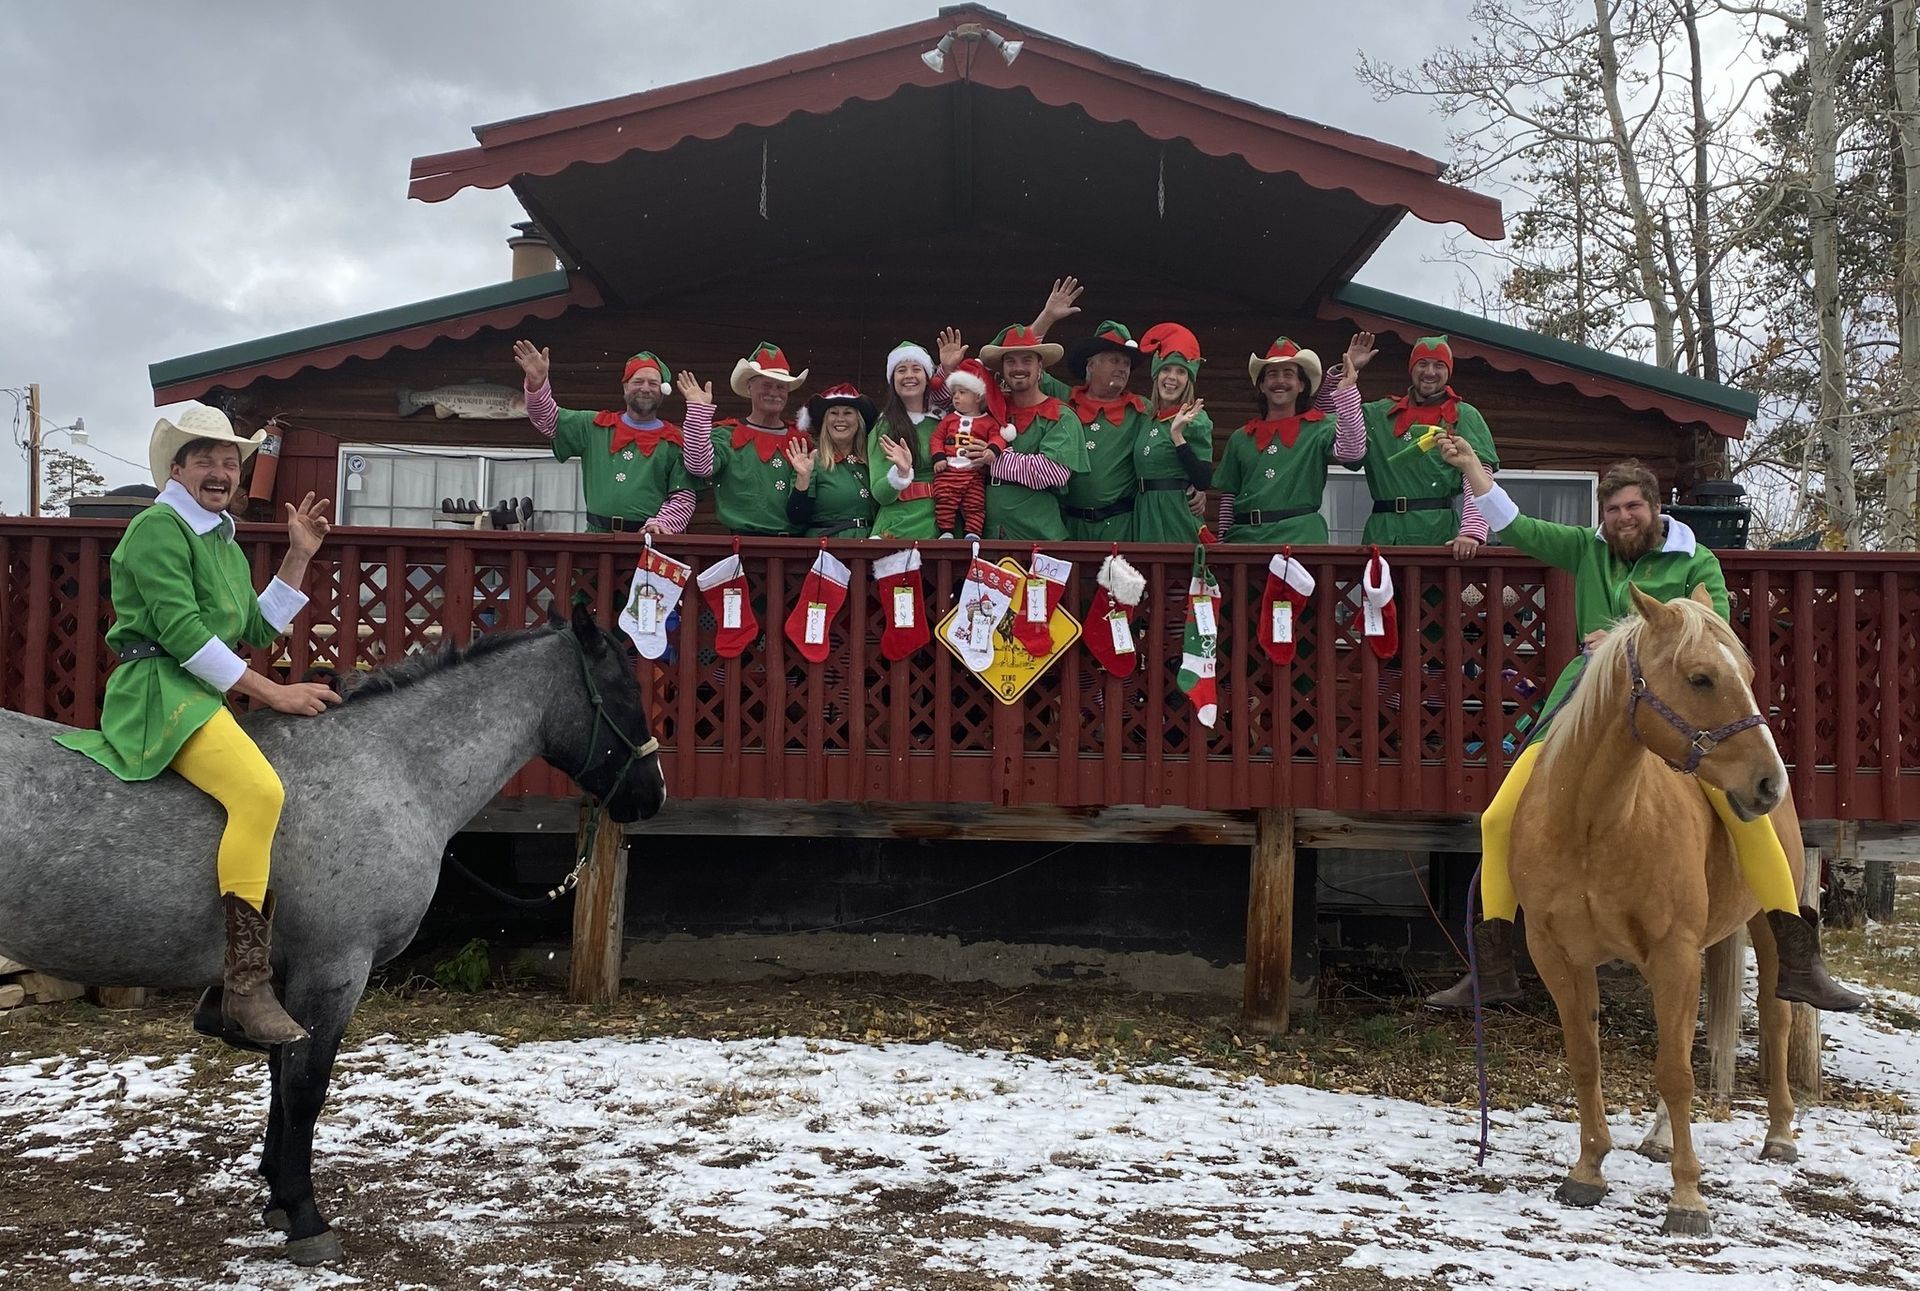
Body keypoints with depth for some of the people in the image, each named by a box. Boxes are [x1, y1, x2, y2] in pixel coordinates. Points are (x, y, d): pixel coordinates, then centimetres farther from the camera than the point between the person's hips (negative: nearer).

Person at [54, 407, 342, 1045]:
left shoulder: (226, 544, 23)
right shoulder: (158, 528, -6)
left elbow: (258, 630, 22)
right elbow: (180, 631, -17)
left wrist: (298, 557, 16)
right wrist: (271, 692, -18)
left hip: (207, 695, 10)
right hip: (161, 690, -10)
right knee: (258, 790, -31)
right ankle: (247, 986, -32)